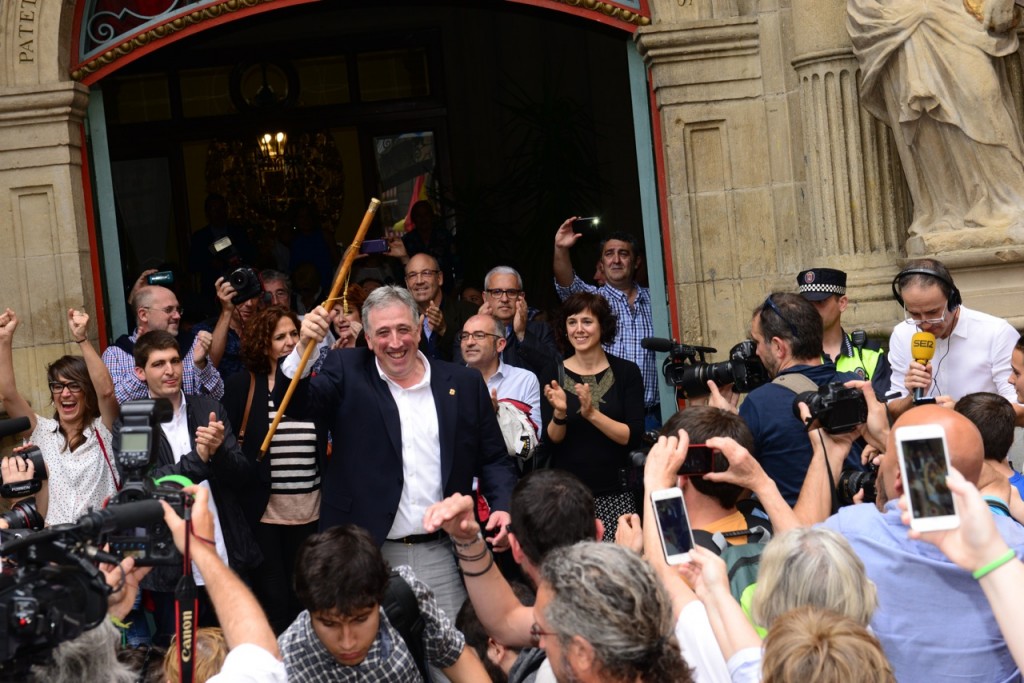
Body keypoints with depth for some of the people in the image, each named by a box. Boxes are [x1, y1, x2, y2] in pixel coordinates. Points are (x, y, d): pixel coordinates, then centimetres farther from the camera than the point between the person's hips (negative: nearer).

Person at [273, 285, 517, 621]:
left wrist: (503, 505, -7)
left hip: (442, 556, 1)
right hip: (365, 556, -1)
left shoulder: (465, 383, 7)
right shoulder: (347, 371, 3)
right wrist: (304, 347, -26)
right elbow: (296, 404, -10)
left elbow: (494, 459, 11)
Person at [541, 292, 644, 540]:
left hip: (615, 494, 0)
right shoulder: (554, 375, 4)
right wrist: (559, 413, -18)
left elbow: (632, 436, -5)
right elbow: (551, 441, 1)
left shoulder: (626, 371, 2)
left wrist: (592, 413, -18)